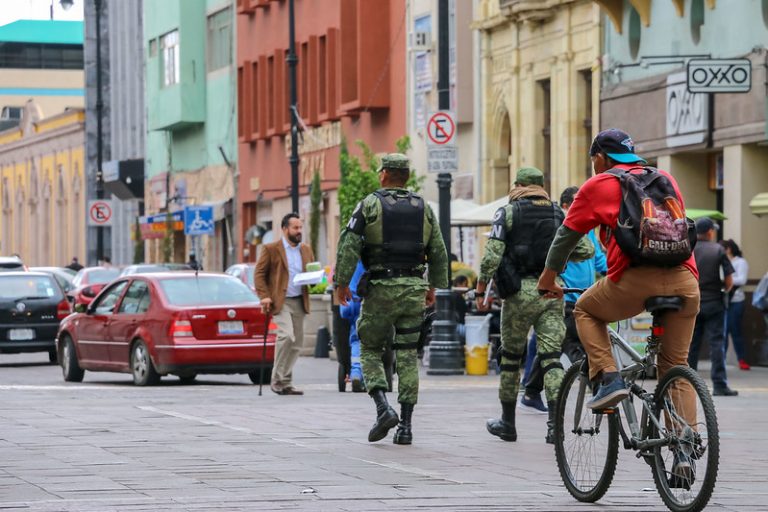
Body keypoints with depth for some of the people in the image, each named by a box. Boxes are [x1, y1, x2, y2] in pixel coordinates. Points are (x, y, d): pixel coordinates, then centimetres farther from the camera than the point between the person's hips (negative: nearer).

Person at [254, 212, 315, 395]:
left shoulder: (306, 250, 15)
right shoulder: (271, 249, -1)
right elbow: (259, 273, -1)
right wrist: (264, 296, -13)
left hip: (299, 302, 6)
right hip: (280, 301, -6)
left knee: (297, 342, 4)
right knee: (287, 336, -22)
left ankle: (285, 382, 12)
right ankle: (278, 380, -11)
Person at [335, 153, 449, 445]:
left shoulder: (369, 204, -3)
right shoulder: (423, 208, 9)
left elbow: (349, 246, -9)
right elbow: (439, 252, 11)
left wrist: (341, 282, -3)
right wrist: (433, 286, 20)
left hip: (380, 289, -3)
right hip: (414, 290, 3)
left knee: (371, 350, 10)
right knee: (408, 356, 6)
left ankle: (383, 408, -11)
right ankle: (405, 426, 2)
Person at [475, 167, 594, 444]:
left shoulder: (508, 213, -1)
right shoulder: (559, 214, 9)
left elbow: (492, 255, -9)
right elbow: (586, 250, 6)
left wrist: (481, 290, 0)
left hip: (520, 290, -2)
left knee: (511, 355, 12)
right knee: (551, 357, -1)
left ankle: (507, 422, 21)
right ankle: (555, 423, -16)